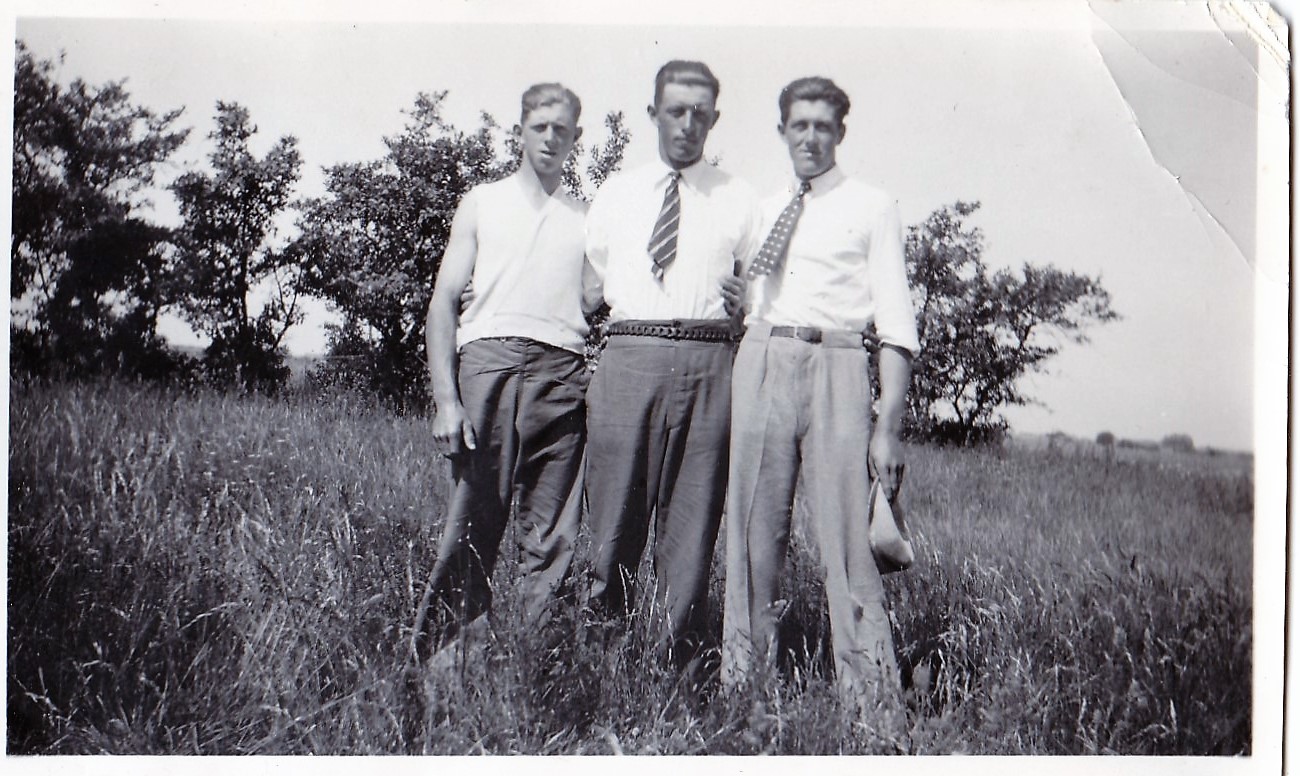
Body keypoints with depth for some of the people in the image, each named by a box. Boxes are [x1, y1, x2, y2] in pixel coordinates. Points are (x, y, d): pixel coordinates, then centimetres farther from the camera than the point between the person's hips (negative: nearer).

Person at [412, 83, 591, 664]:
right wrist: (446, 399, -4)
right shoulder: (483, 203, 17)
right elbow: (444, 302, 8)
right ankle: (436, 659, 2)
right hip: (488, 359, -1)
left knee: (552, 537, -1)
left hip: (562, 372, 2)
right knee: (473, 524, -7)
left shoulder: (586, 218, 20)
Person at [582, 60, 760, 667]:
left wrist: (742, 297, -3)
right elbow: (590, 289, 19)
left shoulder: (739, 198, 15)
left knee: (692, 517, 2)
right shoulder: (616, 194, 17)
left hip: (707, 363, 0)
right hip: (629, 358, 0)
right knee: (616, 511, 1)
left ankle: (679, 658, 11)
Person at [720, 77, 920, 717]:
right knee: (755, 531, 6)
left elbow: (895, 322, 1)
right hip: (761, 362, 4)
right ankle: (746, 677, 16)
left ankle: (868, 688, 1)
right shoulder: (762, 211, 21)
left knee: (845, 536, -7)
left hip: (836, 365, -3)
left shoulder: (872, 208, 9)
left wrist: (889, 424, -8)